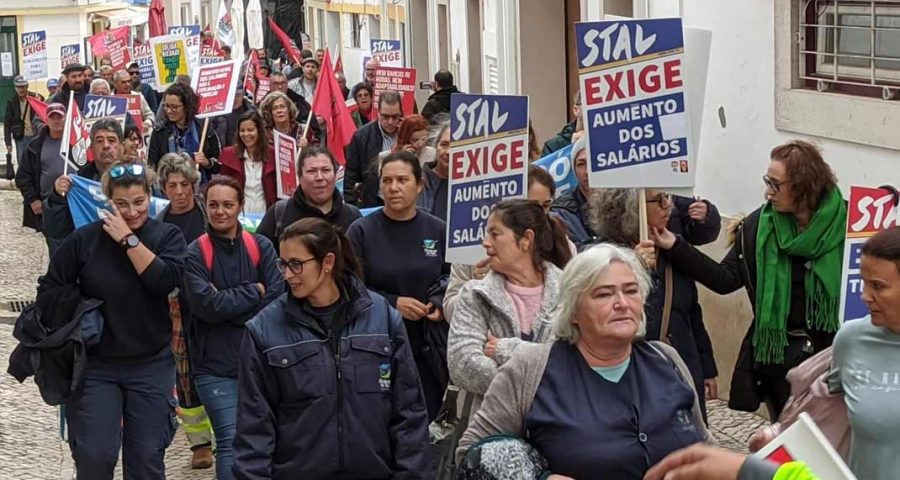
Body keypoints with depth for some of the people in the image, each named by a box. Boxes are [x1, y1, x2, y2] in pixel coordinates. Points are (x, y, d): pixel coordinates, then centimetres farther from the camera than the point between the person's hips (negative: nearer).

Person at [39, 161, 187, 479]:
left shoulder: (167, 236, -3)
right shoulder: (85, 239, -3)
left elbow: (165, 279, -21)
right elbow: (50, 290, 6)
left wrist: (128, 239, -20)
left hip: (151, 366, 0)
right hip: (94, 365, 0)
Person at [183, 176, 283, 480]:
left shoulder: (261, 247, 3)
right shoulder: (195, 254, -4)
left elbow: (276, 299, -7)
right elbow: (207, 306, -15)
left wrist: (228, 303, -12)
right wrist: (253, 291, -9)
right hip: (216, 366, -3)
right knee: (231, 442, -10)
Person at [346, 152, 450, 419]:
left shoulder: (437, 230, 6)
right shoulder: (362, 231, 0)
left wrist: (440, 302, -3)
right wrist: (393, 303, -13)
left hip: (429, 348, 2)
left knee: (428, 419, 5)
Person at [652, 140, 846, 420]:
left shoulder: (845, 224, -10)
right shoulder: (759, 226, -2)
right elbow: (725, 280, -3)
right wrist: (675, 247, -10)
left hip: (832, 352, -2)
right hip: (778, 352, 3)